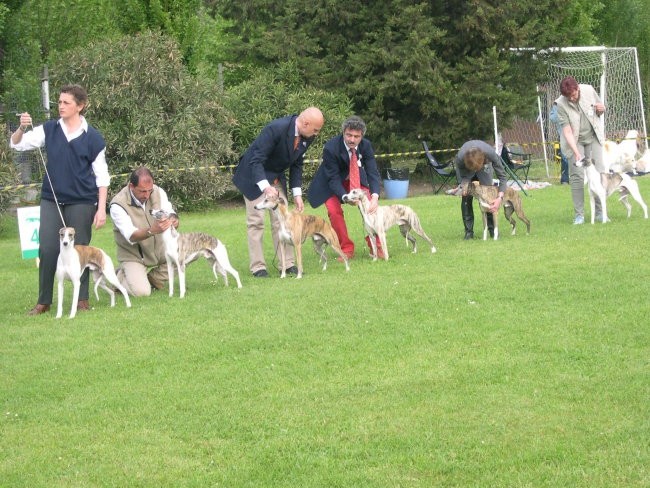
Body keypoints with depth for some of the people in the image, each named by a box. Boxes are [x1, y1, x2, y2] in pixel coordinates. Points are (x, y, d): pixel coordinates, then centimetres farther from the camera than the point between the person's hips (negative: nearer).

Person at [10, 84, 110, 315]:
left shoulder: (93, 138, -5)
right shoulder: (49, 130, 2)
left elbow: (102, 176, -1)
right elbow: (17, 144, 0)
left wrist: (101, 208, -4)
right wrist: (22, 128, -21)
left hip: (81, 201, -3)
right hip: (51, 199, 3)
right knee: (47, 250, -1)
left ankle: (82, 300, 14)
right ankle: (43, 302, 7)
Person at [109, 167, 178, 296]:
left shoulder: (158, 192, -9)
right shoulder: (118, 205, -24)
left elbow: (170, 214, -11)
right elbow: (131, 236, -32)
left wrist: (174, 221, -38)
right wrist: (152, 231, -52)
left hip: (158, 249, 5)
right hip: (133, 255, -5)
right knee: (141, 291, -26)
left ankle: (153, 279, 6)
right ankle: (119, 277, 10)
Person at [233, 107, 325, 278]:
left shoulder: (307, 137, -10)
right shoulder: (276, 128, -33)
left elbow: (297, 164, 4)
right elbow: (256, 159, -32)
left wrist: (297, 193, -3)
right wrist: (266, 187, -44)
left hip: (276, 177, 7)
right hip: (255, 174, -7)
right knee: (256, 221, -6)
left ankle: (287, 264, 7)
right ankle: (257, 267, -3)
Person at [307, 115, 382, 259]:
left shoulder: (365, 145, -23)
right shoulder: (330, 148, -34)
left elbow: (372, 172, -23)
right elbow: (333, 179, -29)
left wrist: (374, 197, -40)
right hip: (332, 182, -3)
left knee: (370, 206, -11)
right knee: (334, 210, -19)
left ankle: (375, 247, 6)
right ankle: (347, 249, -3)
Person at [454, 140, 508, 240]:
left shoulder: (490, 153, -42)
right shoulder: (460, 158, -41)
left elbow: (502, 176, -33)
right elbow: (461, 177, -21)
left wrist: (500, 198, -42)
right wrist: (465, 185, -43)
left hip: (485, 165, 0)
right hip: (465, 168, 0)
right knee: (466, 197, -11)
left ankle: (492, 229, -1)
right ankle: (469, 231, -3)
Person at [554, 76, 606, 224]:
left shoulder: (589, 90, -13)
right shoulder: (561, 105, -21)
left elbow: (601, 110, 6)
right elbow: (567, 131, -23)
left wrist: (601, 109, -19)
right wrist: (576, 153, -31)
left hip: (593, 137, 3)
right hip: (574, 141, -3)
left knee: (599, 173, -4)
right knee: (576, 176, -10)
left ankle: (599, 211, 4)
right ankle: (578, 214, -3)